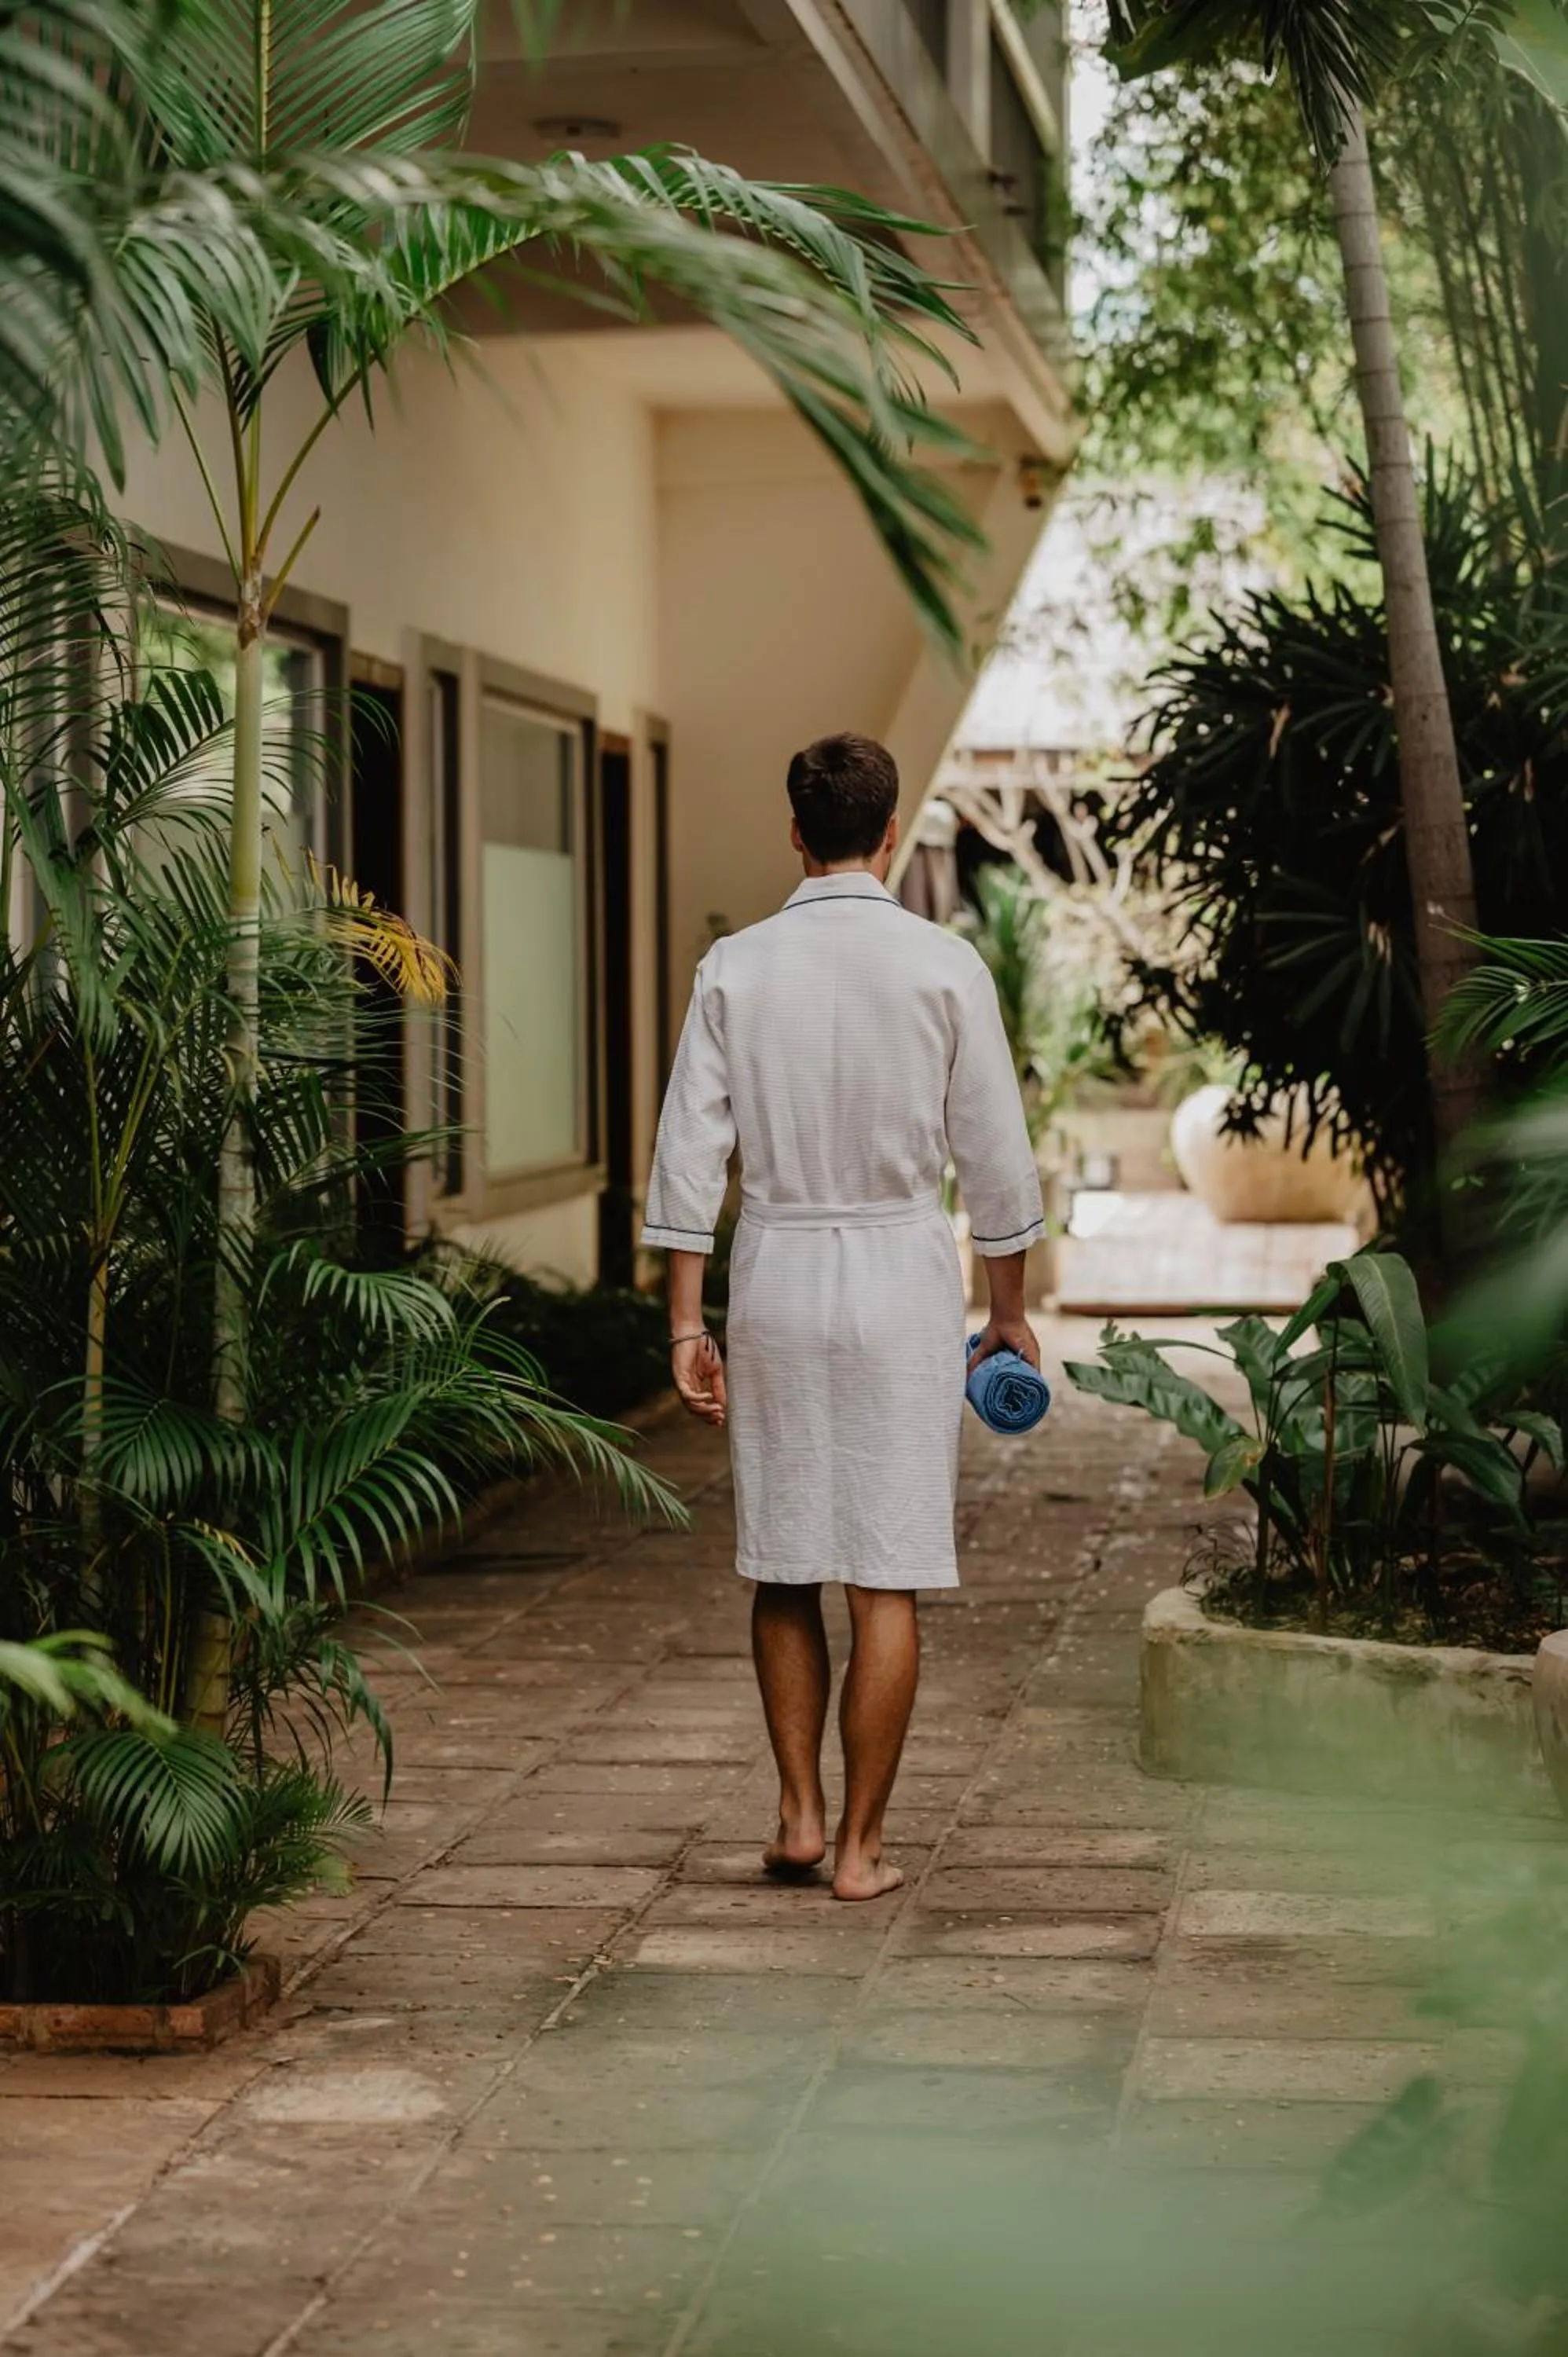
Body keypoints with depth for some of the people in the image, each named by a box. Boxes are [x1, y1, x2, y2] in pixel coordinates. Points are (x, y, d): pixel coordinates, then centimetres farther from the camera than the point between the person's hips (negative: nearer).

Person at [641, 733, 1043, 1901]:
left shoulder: (736, 967, 0)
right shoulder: (944, 965, -4)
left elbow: (691, 1153, -1)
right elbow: (997, 1155, -1)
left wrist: (687, 1323, 4)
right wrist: (1010, 1310, 10)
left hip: (774, 1277, 2)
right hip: (901, 1277, -2)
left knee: (784, 1568, 14)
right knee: (889, 1582, 2)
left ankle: (800, 1818, 19)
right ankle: (861, 1846, 5)